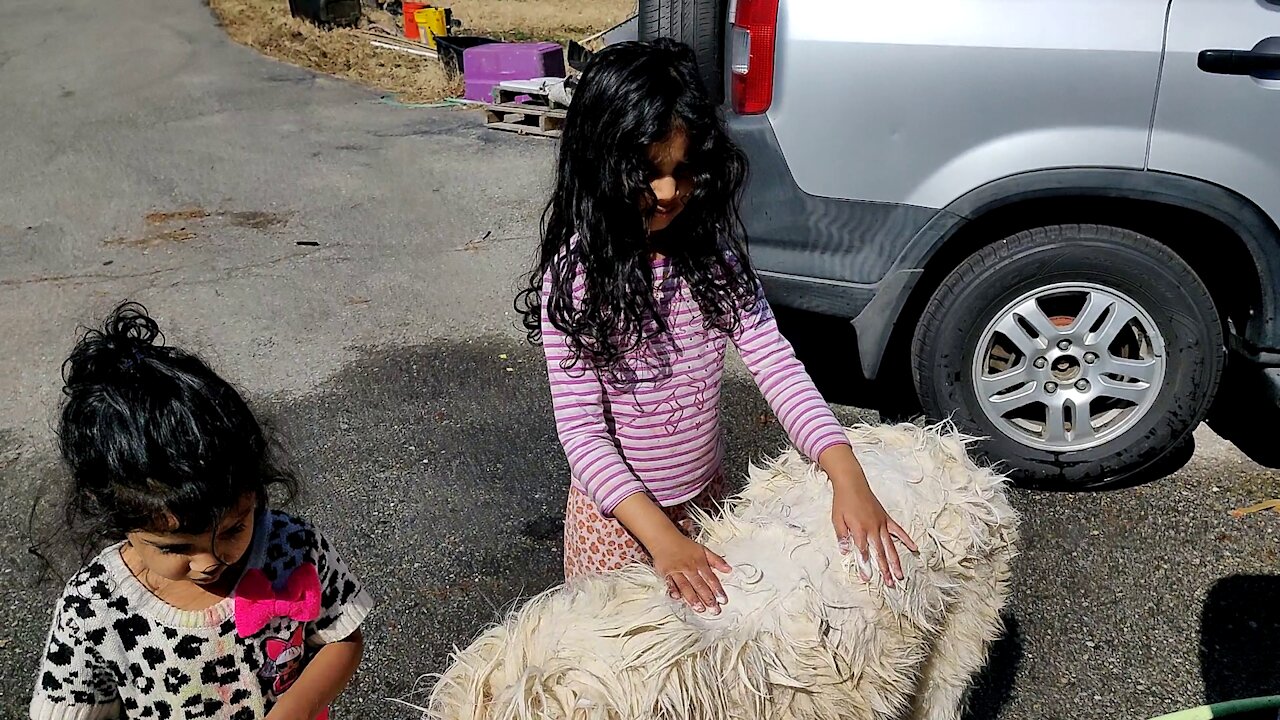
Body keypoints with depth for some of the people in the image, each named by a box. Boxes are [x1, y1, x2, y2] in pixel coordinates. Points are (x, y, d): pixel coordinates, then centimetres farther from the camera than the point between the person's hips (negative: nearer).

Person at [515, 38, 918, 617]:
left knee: (711, 620, 24)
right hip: (618, 511, -4)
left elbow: (775, 362, -14)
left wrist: (848, 479, -25)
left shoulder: (713, 253, -8)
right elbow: (580, 427, -22)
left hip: (708, 494, 4)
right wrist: (661, 536, -31)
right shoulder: (576, 274, -21)